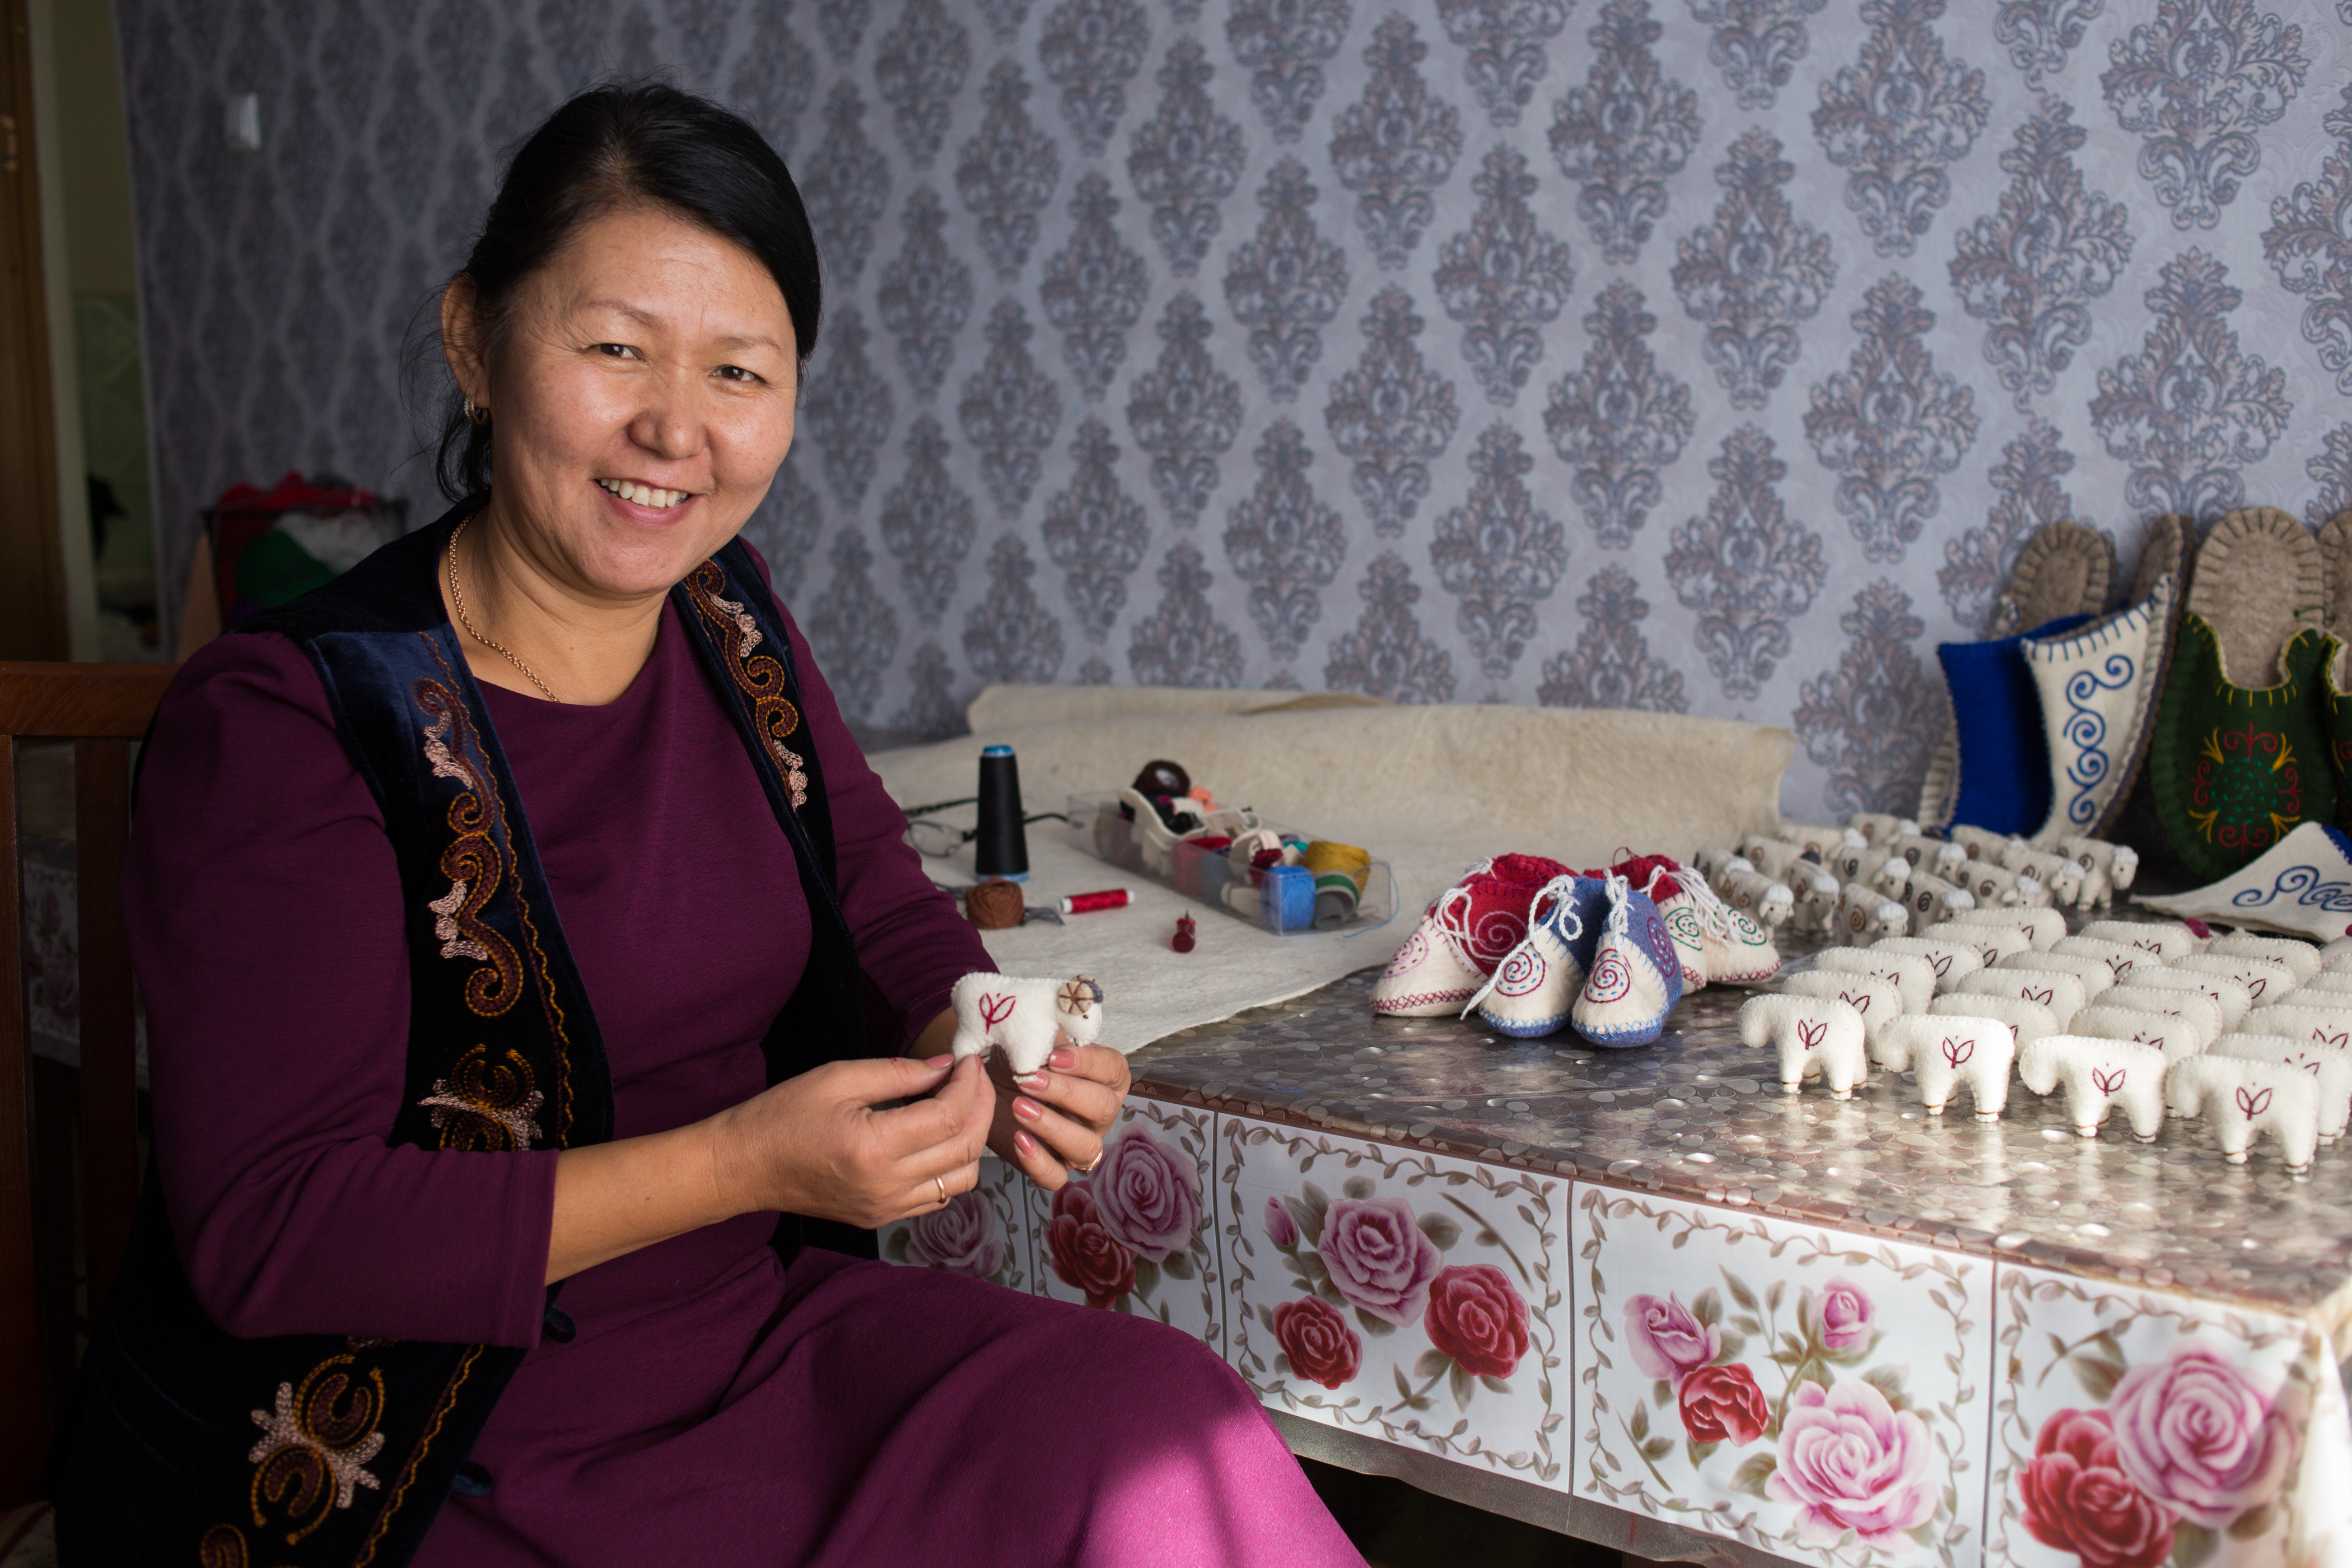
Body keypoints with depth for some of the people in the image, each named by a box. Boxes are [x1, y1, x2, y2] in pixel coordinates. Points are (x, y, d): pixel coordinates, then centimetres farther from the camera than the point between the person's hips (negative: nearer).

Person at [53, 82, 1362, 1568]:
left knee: (1170, 1423, -17)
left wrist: (969, 1034, -12)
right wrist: (745, 1159, -26)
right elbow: (265, 1233, -20)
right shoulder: (280, 725, -17)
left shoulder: (731, 623, 3)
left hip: (755, 1336, 6)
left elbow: (887, 913, 13)